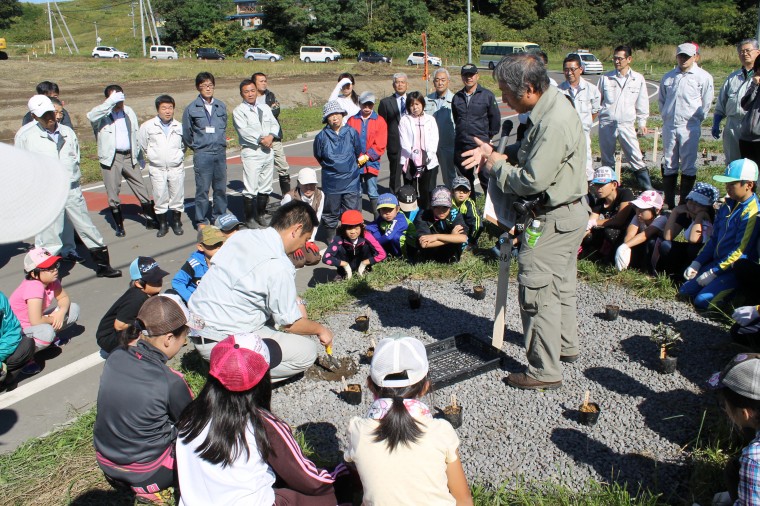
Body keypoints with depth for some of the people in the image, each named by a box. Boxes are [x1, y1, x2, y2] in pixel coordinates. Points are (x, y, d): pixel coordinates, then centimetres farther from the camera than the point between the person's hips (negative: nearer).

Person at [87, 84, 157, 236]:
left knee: (142, 189, 6)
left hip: (129, 156, 4)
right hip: (110, 159, -4)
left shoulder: (128, 111, 9)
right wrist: (111, 101, -34)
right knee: (113, 194, 4)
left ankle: (151, 220, 18)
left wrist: (140, 156, 15)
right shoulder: (103, 114, -7)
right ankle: (119, 226, 15)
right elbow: (91, 116, -32)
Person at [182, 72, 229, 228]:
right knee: (202, 189, 0)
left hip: (220, 152, 4)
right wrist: (196, 146, 12)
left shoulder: (221, 106, 7)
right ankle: (201, 220, 12)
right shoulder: (192, 109, -3)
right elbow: (186, 133, 4)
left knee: (221, 188, 10)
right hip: (202, 154, -3)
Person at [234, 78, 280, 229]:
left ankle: (261, 214, 27)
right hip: (251, 152, -6)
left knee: (265, 186, 13)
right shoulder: (239, 111, -4)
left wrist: (271, 136, -9)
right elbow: (244, 131, -14)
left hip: (268, 151, 6)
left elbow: (275, 124, 10)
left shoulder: (265, 107, 15)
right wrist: (261, 140, -15)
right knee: (250, 188, -6)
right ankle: (249, 218, 5)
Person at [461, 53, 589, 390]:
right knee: (561, 285, 23)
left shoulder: (553, 123, -28)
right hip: (568, 212, 11)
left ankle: (545, 371, 10)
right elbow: (532, 152, 17)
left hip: (554, 219, -11)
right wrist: (497, 153, 1)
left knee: (537, 293, -2)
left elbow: (531, 181, -29)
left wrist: (497, 166, -13)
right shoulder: (552, 104, 5)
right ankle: (566, 346, 42)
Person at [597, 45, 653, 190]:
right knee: (607, 160, 8)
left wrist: (642, 123, 9)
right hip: (606, 124, 1)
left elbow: (642, 103, 10)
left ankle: (648, 189, 2)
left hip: (627, 124, -1)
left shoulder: (638, 79, 4)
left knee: (636, 158, -5)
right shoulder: (605, 78, 3)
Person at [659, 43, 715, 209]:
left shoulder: (703, 77, 0)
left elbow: (706, 103, 3)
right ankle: (668, 203, 16)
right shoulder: (668, 77, 12)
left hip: (690, 128, -4)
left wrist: (695, 120, 2)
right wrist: (665, 116, 13)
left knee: (688, 166, -1)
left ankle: (685, 203, 6)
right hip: (669, 127, 4)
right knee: (669, 165, 8)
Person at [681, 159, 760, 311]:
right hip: (717, 262, 9)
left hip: (736, 268, -9)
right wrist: (696, 263, 6)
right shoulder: (728, 205, 9)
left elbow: (741, 251, -20)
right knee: (685, 291, 3)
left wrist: (713, 272, -18)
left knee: (703, 301, -21)